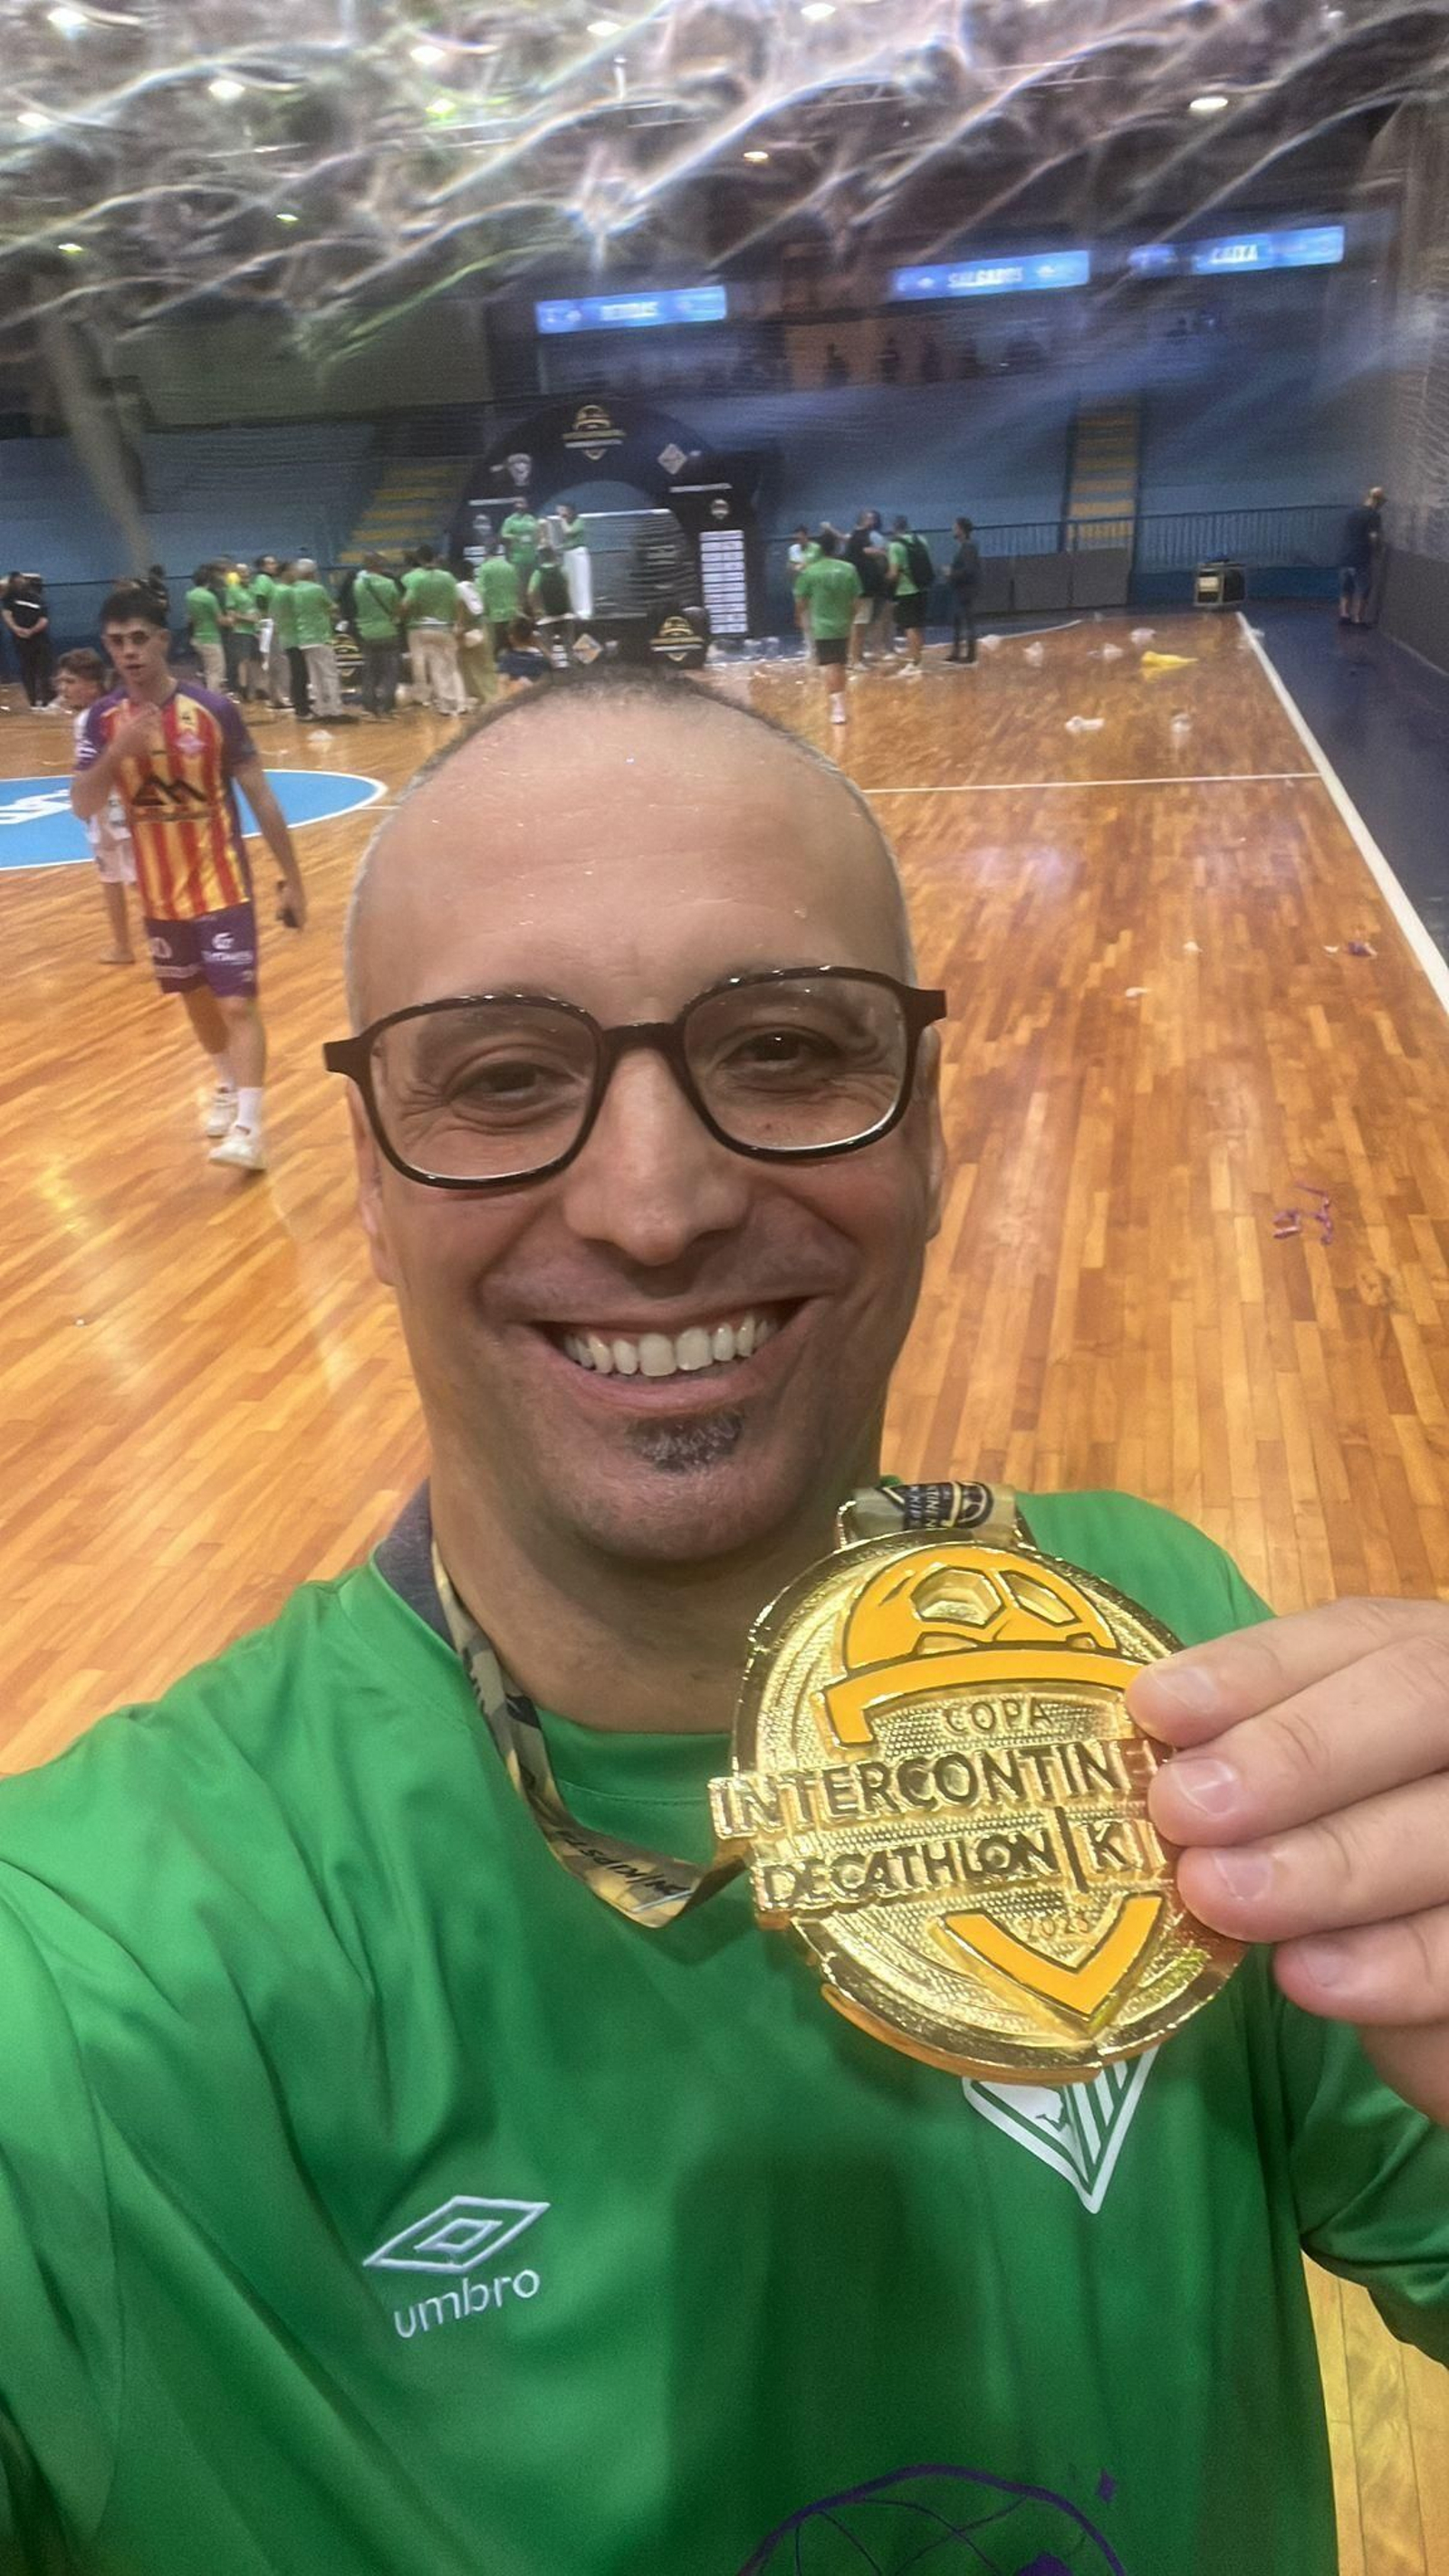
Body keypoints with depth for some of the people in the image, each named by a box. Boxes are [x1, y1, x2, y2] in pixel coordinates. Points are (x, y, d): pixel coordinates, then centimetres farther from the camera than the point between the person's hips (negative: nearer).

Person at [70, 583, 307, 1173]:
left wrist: (292, 879, -5)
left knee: (237, 1002, -10)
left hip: (221, 882, -4)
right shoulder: (103, 719, -4)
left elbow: (260, 798, -6)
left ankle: (249, 1126, -7)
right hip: (159, 889, 4)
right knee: (196, 996, 18)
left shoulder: (213, 709, -12)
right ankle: (227, 1085, 41)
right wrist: (118, 753, -28)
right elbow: (83, 808, -11)